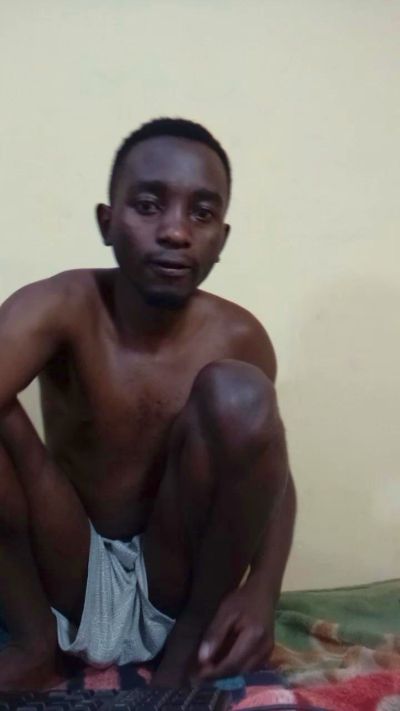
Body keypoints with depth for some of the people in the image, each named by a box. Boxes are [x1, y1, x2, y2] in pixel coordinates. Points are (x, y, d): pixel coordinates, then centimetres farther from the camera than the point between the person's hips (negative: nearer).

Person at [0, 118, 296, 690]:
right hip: (68, 583, 0)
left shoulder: (239, 338, -12)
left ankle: (192, 640, -6)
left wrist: (262, 593, -16)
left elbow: (273, 472, 2)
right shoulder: (63, 307, -18)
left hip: (178, 585, 1)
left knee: (239, 393, -25)